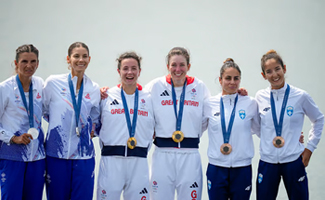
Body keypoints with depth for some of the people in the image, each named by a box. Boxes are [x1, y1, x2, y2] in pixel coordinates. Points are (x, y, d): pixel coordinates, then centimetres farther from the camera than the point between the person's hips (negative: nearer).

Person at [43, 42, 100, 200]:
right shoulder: (53, 83, 0)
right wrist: (59, 124, 7)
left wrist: (91, 130, 6)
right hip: (56, 152, -1)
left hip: (84, 154, 2)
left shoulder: (94, 89, 7)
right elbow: (44, 111, 13)